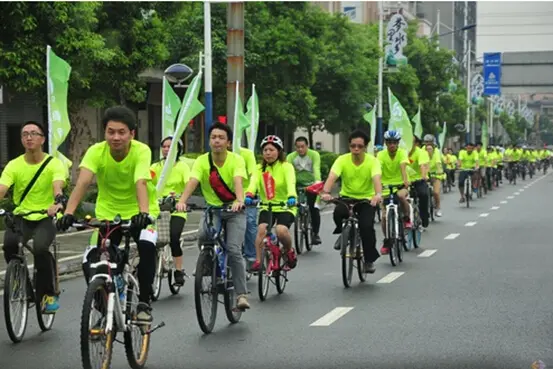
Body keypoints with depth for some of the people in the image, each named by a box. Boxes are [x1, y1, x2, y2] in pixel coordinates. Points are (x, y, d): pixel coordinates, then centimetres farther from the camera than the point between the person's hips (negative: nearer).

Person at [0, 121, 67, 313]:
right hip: (20, 217, 2)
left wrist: (58, 202, -49)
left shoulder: (54, 164, -8)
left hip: (45, 218, -2)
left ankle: (49, 294, -10)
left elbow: (58, 186, -26)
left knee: (40, 248, -31)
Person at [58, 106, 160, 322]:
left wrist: (143, 213, -56)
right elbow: (83, 182, -33)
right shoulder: (96, 151, -19)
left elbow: (141, 183, -38)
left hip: (139, 212, -2)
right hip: (108, 212, 2)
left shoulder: (141, 151, -23)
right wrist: (69, 212, -48)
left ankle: (144, 303, -12)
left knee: (147, 248, -31)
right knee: (90, 264, -13)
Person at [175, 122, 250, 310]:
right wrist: (182, 200, -43)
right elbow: (192, 182, -24)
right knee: (203, 235, -29)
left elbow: (238, 181, -30)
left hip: (234, 210, -2)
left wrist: (240, 200, -50)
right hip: (213, 209, 2)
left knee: (233, 250, -17)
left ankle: (241, 294, -7)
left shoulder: (236, 160, -13)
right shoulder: (202, 161, -9)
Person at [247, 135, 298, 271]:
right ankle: (258, 261, -14)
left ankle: (289, 250, 3)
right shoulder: (260, 168, 4)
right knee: (261, 229, -25)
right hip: (266, 207, 3)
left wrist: (292, 197, -46)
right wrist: (249, 195, -38)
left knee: (281, 230, -28)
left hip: (285, 207, -3)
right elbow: (254, 182, -15)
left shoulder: (286, 166, -5)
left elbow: (290, 183, -24)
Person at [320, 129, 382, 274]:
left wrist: (378, 194, -54)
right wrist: (326, 192, -49)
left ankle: (369, 260, -2)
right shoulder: (342, 160, -14)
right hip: (347, 197, 1)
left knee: (367, 227, -23)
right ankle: (344, 233, 1)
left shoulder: (372, 161, -16)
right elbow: (332, 177, -28)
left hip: (366, 199, -1)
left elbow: (376, 179, -33)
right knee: (338, 212, -32)